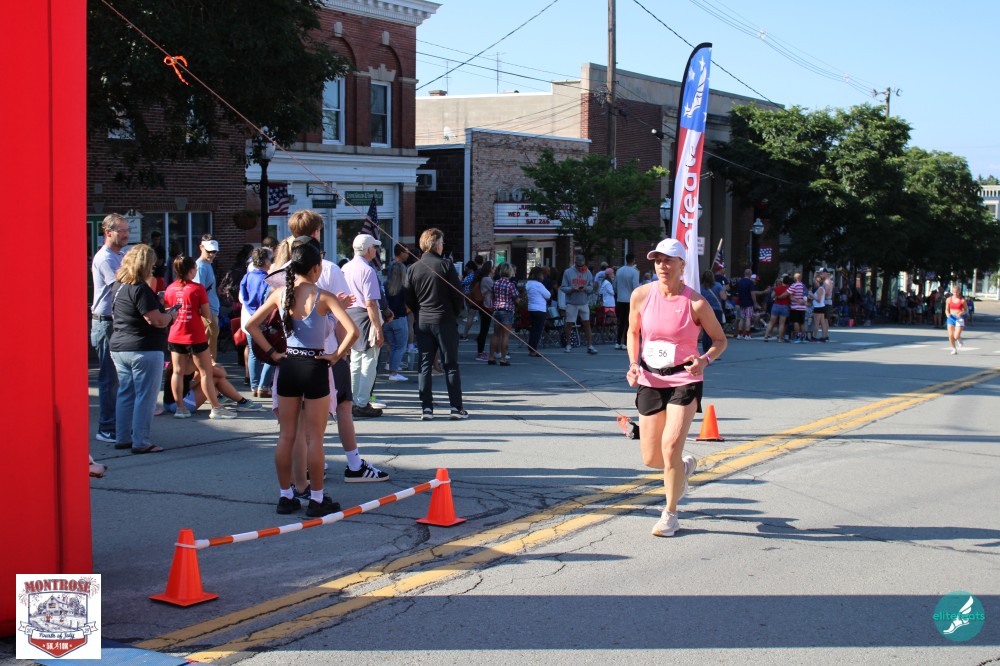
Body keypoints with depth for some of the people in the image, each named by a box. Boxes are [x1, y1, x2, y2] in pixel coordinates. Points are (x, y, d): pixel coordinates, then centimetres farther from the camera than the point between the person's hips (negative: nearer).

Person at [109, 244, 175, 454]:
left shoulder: (120, 286, 10)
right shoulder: (140, 289, -17)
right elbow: (156, 321, -20)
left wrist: (156, 300, 23)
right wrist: (171, 315, -2)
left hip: (119, 348, 9)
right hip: (144, 350, -9)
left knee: (125, 394, 15)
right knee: (145, 396, -3)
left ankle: (122, 438, 20)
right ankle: (140, 443, -1)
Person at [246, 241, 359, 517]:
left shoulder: (280, 294, 1)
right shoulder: (323, 297, -11)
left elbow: (251, 324, 5)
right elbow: (352, 331, -20)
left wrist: (271, 353, 7)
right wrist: (336, 356, -7)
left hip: (288, 367, 4)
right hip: (315, 368, -4)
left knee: (286, 436, 12)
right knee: (314, 438, 4)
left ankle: (285, 496, 18)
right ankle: (317, 500, 10)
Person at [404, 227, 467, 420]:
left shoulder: (413, 269, 3)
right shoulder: (446, 265, -8)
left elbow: (409, 299, 5)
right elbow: (458, 294, -7)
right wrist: (455, 313, 9)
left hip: (422, 322, 3)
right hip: (445, 321, -3)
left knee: (424, 365, 7)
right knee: (450, 365, 3)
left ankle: (426, 408, 3)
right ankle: (456, 407, 3)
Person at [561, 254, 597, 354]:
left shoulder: (588, 273, 6)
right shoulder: (568, 272, -1)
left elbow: (591, 288, 5)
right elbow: (563, 288, -3)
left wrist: (586, 288, -16)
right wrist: (572, 289, -20)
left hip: (584, 303, 2)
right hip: (571, 303, -2)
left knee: (587, 323, 0)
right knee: (569, 324, 4)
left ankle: (590, 346, 2)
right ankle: (568, 345, 17)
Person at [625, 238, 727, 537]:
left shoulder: (695, 303, -11)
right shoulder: (641, 295, -3)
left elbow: (720, 340, 1)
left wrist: (704, 360, -19)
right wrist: (633, 363, -2)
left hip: (685, 381, -4)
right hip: (650, 381, 4)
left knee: (670, 447, -16)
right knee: (650, 458, 5)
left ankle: (670, 514, 6)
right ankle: (685, 466, 42)